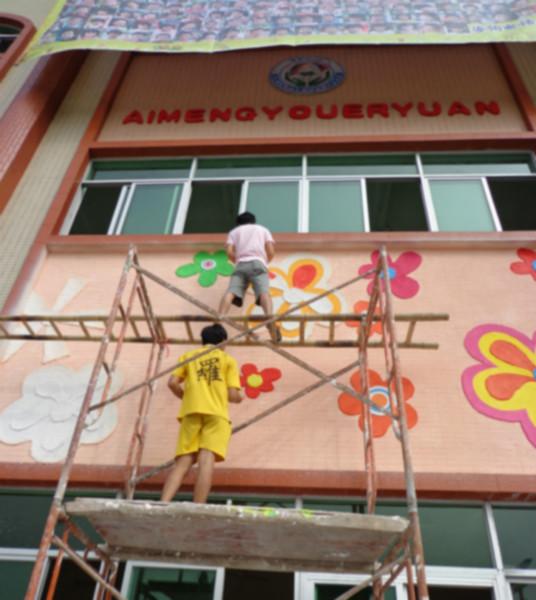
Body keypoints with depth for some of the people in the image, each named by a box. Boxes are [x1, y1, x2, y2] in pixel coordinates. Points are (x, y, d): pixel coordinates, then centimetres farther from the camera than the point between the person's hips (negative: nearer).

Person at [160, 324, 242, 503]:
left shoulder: (188, 356, 21)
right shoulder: (228, 360, 15)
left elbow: (172, 383, 7)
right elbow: (232, 395, 6)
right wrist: (239, 397, 28)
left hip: (191, 412, 2)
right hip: (216, 414, -2)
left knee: (182, 463, -2)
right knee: (206, 461, -13)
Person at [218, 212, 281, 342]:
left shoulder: (234, 231, 30)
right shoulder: (263, 229, 30)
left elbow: (229, 252, 11)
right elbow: (271, 251, 15)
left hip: (241, 265, 1)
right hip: (257, 264, -1)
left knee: (231, 292, -18)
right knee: (263, 292, -24)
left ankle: (220, 318, -45)